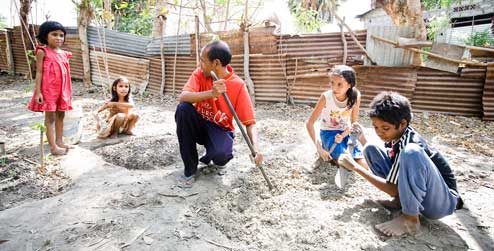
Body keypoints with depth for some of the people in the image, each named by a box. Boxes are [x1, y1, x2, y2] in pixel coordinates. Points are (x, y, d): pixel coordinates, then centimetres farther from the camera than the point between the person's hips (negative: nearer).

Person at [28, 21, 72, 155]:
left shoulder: (64, 54, 9)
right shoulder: (42, 52, -6)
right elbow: (39, 72, -8)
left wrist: (69, 91, 14)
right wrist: (38, 91, -13)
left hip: (62, 89, 6)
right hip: (48, 89, -6)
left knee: (60, 115, 12)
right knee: (50, 117, 0)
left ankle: (59, 141, 23)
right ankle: (53, 146, 3)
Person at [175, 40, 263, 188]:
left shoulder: (238, 85, -18)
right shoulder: (200, 74, -10)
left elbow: (250, 122, -18)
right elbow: (183, 97, -27)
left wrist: (256, 147, -36)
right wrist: (211, 93, -43)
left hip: (220, 130, -3)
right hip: (199, 124, 3)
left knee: (220, 155, -36)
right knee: (183, 109, -29)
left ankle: (212, 155, 9)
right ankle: (190, 169, -16)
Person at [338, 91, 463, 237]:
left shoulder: (412, 145, -29)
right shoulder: (397, 135, -5)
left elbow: (393, 190, -25)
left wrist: (356, 167, -22)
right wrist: (362, 139, -1)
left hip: (442, 203, -8)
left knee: (411, 152, -39)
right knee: (370, 148, -2)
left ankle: (410, 219, -21)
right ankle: (400, 201, 0)